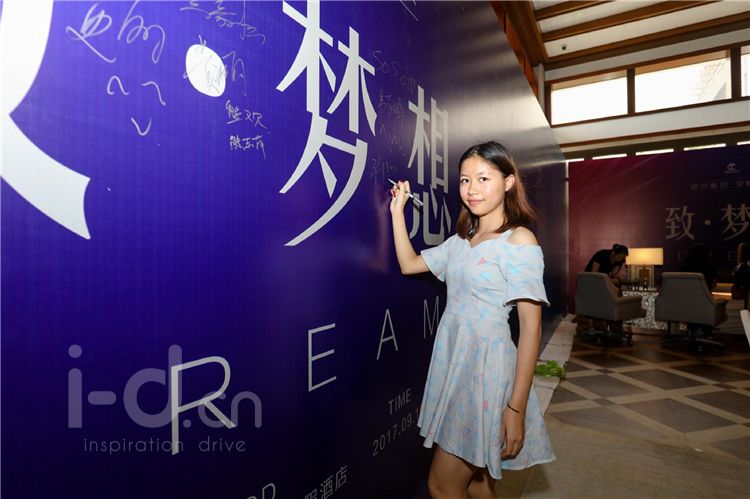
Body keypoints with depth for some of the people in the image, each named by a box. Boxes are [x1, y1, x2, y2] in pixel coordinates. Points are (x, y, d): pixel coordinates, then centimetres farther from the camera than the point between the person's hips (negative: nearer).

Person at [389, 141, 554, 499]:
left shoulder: (519, 240, -11)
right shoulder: (461, 239, 10)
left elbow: (531, 325, -14)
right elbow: (409, 264, 16)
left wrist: (517, 406, -17)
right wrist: (397, 211, 12)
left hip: (486, 366, -6)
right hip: (452, 362, 6)